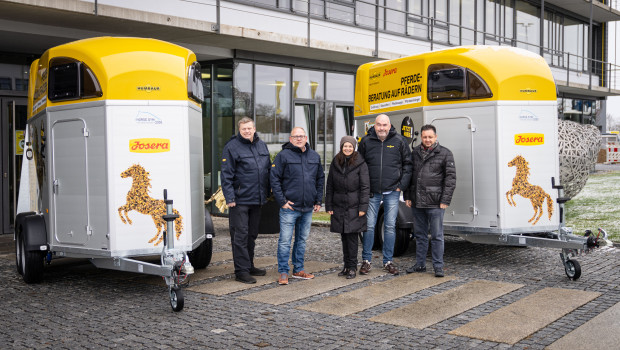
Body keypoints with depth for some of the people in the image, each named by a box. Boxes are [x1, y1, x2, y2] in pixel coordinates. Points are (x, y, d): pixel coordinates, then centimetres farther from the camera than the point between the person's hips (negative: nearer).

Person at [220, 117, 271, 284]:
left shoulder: (262, 145, 11)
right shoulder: (231, 147, -8)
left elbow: (269, 169, 19)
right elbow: (226, 175, -11)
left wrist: (267, 193, 15)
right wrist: (229, 197, -17)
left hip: (257, 199, 7)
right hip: (240, 200, -6)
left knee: (252, 234, 16)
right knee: (240, 235, -3)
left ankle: (249, 265, 27)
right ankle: (241, 271, 2)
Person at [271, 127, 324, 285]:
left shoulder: (315, 156, 11)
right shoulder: (283, 156, -5)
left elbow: (320, 179, 18)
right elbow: (275, 179, -7)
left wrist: (318, 201, 12)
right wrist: (282, 201, -12)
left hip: (308, 208, 5)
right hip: (289, 208, -5)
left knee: (302, 240, 13)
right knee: (285, 241, -3)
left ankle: (298, 269, 24)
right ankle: (283, 272, 5)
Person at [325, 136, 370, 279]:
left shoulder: (360, 163, -4)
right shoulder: (335, 163, 8)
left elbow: (365, 187, -5)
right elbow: (329, 186, 11)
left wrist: (362, 207, -10)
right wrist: (328, 206, 7)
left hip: (354, 207, -4)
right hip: (339, 207, 4)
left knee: (352, 237, -3)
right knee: (344, 238, 9)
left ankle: (352, 267, 5)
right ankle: (346, 266, 18)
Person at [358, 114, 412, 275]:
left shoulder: (399, 141, 1)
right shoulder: (366, 141, 2)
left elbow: (408, 164, 7)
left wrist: (402, 185, -2)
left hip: (392, 191, 0)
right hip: (372, 192, 0)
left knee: (390, 226, 5)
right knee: (369, 225, 2)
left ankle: (388, 261, 15)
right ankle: (366, 260, 13)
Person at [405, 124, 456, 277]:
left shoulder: (445, 154, -2)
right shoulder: (415, 153, 11)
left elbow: (451, 178, -5)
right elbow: (408, 174, 17)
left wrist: (445, 200, -11)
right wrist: (407, 197, 10)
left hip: (434, 203, -5)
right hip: (416, 202, 5)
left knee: (437, 236, -1)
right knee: (420, 235, 13)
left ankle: (438, 266, 7)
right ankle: (420, 264, 23)